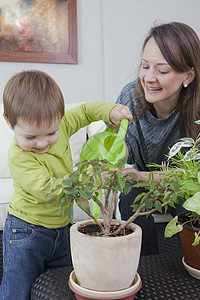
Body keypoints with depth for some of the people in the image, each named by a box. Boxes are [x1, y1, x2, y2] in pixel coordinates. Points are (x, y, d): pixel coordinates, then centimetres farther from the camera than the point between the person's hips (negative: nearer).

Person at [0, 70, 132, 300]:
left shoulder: (60, 125, -9)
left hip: (60, 227, 6)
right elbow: (46, 189, -33)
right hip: (26, 233, -6)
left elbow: (84, 112, 8)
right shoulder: (19, 157, -27)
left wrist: (109, 111, -9)